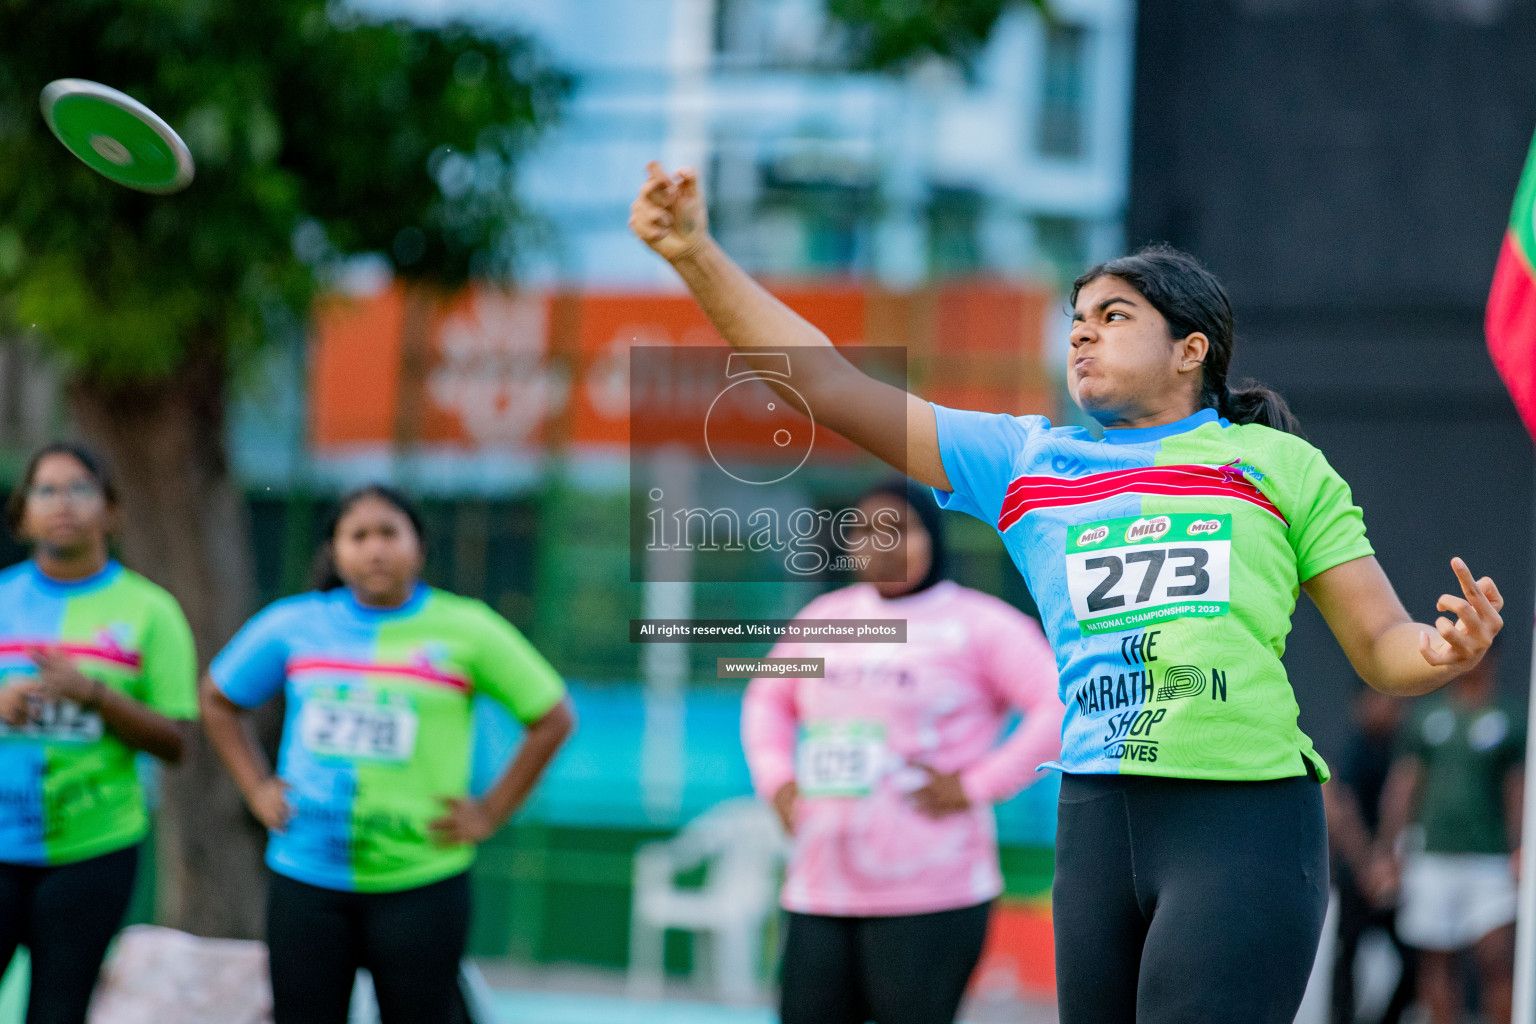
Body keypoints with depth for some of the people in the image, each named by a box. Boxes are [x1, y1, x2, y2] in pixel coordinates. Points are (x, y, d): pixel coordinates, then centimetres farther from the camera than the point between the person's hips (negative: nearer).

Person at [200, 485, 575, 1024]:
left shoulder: (466, 630, -2)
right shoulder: (292, 625, 5)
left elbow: (552, 718, 5)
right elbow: (217, 700, 20)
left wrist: (490, 813, 0)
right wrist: (256, 788, 9)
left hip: (420, 884, -2)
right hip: (306, 878, 2)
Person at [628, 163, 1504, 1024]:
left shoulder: (1283, 465, 11)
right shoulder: (1026, 461, 18)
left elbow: (1382, 648, 11)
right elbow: (829, 385, 15)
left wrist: (1447, 651, -13)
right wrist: (699, 257, 9)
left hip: (1247, 824, -4)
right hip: (1097, 820, 4)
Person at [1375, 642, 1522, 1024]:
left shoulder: (1510, 723, 5)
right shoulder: (1426, 717, 12)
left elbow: (1519, 794, 1)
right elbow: (1401, 787, 13)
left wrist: (1521, 853, -10)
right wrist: (1388, 851, 7)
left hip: (1489, 861, -3)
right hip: (1431, 860, 3)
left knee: (1497, 958, -11)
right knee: (1437, 963, 2)